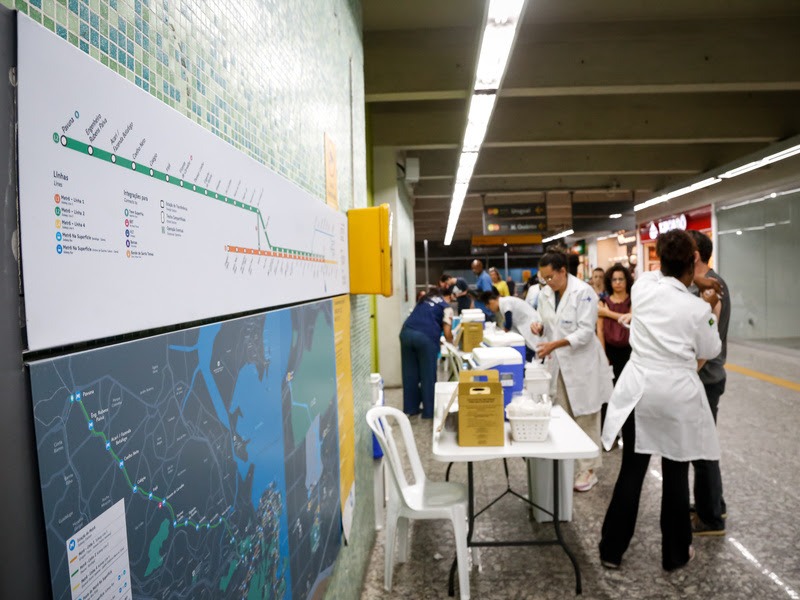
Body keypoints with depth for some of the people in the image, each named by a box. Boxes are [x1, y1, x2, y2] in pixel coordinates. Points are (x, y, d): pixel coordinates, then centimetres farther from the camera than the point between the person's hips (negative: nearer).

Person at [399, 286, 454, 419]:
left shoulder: (425, 299, 29)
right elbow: (447, 333, 5)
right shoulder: (446, 307, 13)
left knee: (410, 373, 13)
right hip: (426, 337, -5)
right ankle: (429, 411, 13)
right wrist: (451, 341, 26)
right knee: (428, 375, 6)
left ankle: (411, 408, 22)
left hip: (407, 333, 5)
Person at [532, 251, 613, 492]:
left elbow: (586, 331, -20)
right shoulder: (545, 294, 4)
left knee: (585, 417, 4)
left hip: (582, 363, -6)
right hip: (558, 363, 6)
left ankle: (588, 470, 16)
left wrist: (554, 344, -27)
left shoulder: (584, 292, -16)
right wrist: (539, 327, -8)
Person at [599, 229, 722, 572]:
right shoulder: (697, 308, -10)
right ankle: (675, 554, 30)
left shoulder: (643, 287, -4)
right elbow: (710, 351, 5)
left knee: (631, 472, 12)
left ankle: (611, 550, 21)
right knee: (676, 476, 14)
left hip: (639, 390, 2)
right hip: (678, 395, -2)